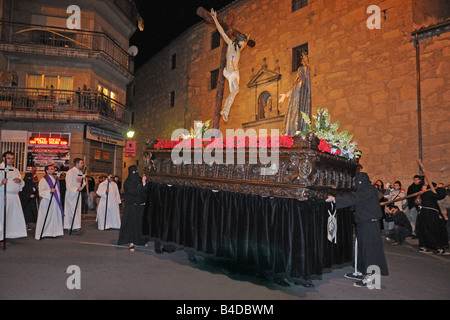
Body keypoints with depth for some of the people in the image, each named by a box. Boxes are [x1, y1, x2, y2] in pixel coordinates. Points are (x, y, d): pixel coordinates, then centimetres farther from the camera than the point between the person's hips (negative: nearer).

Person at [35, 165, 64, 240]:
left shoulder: (55, 179, 15)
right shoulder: (43, 180, -6)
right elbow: (41, 192, -14)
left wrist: (59, 199, 19)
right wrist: (50, 191, -30)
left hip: (56, 202, 7)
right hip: (47, 202, -7)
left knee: (55, 217, 8)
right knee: (45, 219, -5)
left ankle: (53, 233, 15)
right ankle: (40, 234, 4)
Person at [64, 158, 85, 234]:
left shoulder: (80, 172, 11)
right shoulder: (70, 172, -13)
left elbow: (84, 183, 12)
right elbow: (68, 185, -18)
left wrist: (82, 181, -10)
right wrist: (76, 189, -31)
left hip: (78, 194, 8)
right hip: (71, 194, -8)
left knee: (77, 210, 9)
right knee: (73, 211, -9)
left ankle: (70, 227, 18)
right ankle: (74, 227, -3)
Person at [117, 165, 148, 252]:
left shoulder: (140, 179, 7)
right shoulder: (128, 182, -8)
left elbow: (146, 191, 3)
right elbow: (134, 192, -21)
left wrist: (145, 182, -14)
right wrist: (143, 184, -28)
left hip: (140, 206, 5)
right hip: (131, 206, -5)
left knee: (139, 223, 7)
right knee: (131, 224, -1)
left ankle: (138, 240, 18)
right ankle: (131, 243, 4)